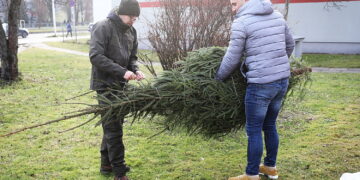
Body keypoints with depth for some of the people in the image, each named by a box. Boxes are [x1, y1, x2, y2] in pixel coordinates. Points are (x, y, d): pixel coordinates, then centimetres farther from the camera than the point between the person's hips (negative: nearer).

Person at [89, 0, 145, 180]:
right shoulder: (103, 27, -14)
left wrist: (135, 70, -6)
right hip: (106, 85, -8)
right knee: (113, 128, -6)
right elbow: (96, 56, -22)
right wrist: (122, 72, -28)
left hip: (121, 84, 8)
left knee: (113, 125, 16)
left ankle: (107, 164, 29)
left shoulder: (131, 31, 9)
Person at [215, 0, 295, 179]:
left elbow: (232, 59, -7)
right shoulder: (277, 16, 11)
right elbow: (289, 45, 21)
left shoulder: (241, 23, -10)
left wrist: (216, 78, 9)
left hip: (261, 84, -8)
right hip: (282, 80, 8)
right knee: (269, 126, 21)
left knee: (253, 130, 5)